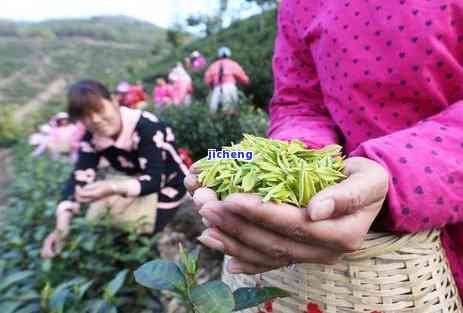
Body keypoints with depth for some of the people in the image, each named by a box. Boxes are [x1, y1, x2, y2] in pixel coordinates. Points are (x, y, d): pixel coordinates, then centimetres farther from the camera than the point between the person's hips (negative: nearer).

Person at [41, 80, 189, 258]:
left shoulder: (146, 127, -33)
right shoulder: (92, 138, -14)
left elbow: (153, 180, -36)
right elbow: (78, 179, -20)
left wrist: (112, 188, -52)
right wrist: (61, 228, -33)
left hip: (167, 184, -6)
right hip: (137, 181, 6)